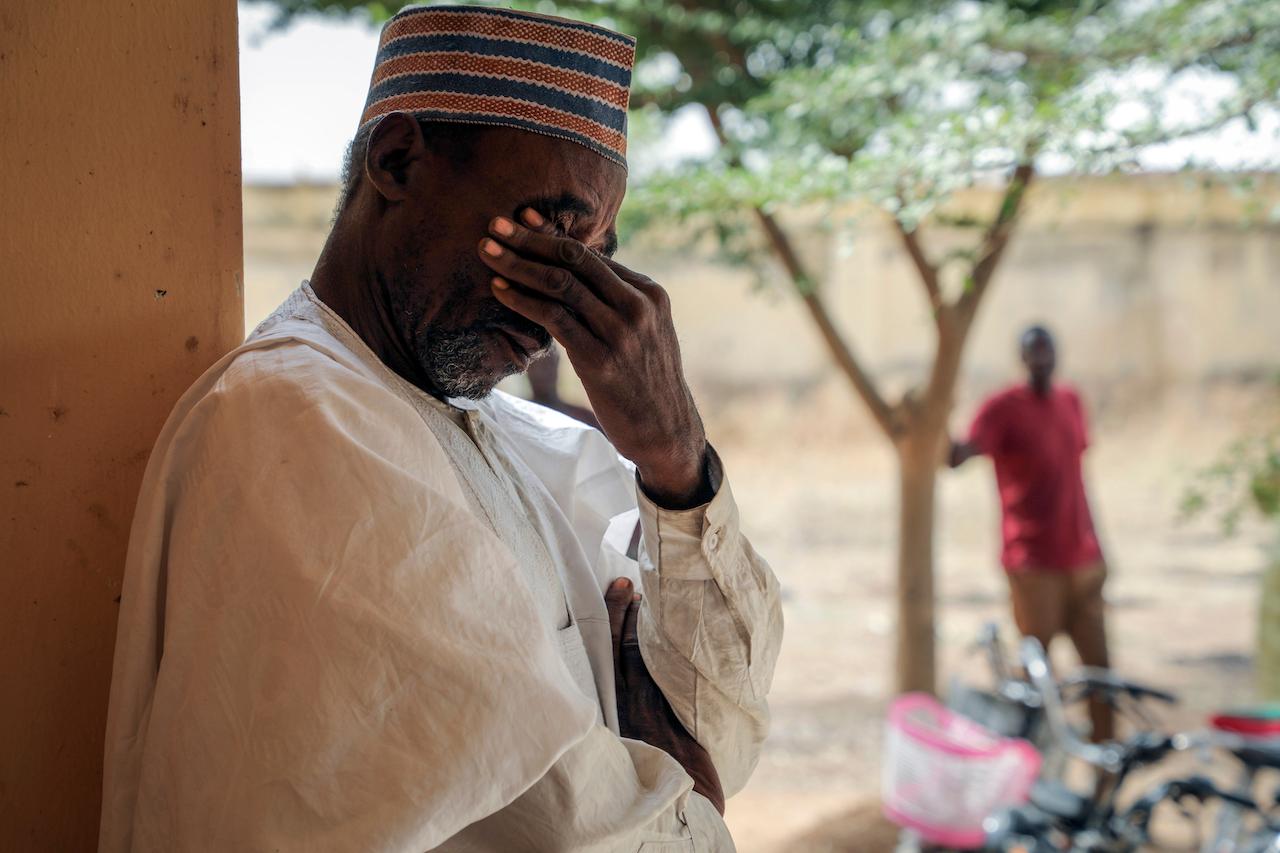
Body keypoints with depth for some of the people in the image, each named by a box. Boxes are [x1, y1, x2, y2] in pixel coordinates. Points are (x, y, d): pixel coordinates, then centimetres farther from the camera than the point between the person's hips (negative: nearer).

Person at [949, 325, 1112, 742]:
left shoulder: (1071, 401, 10)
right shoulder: (1003, 408, -10)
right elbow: (961, 453, -29)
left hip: (1082, 561, 6)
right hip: (1035, 565, -6)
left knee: (1099, 665, 9)